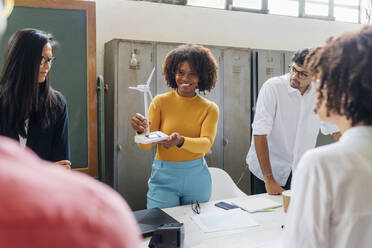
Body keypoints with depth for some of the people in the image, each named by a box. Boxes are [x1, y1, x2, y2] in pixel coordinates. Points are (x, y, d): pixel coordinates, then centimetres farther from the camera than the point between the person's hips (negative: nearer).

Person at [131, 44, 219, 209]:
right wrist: (141, 131, -29)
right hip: (164, 177, -1)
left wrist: (181, 141, -34)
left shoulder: (210, 108, 0)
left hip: (197, 177, 2)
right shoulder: (160, 102, -4)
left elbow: (206, 144, -15)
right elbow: (146, 146, -7)